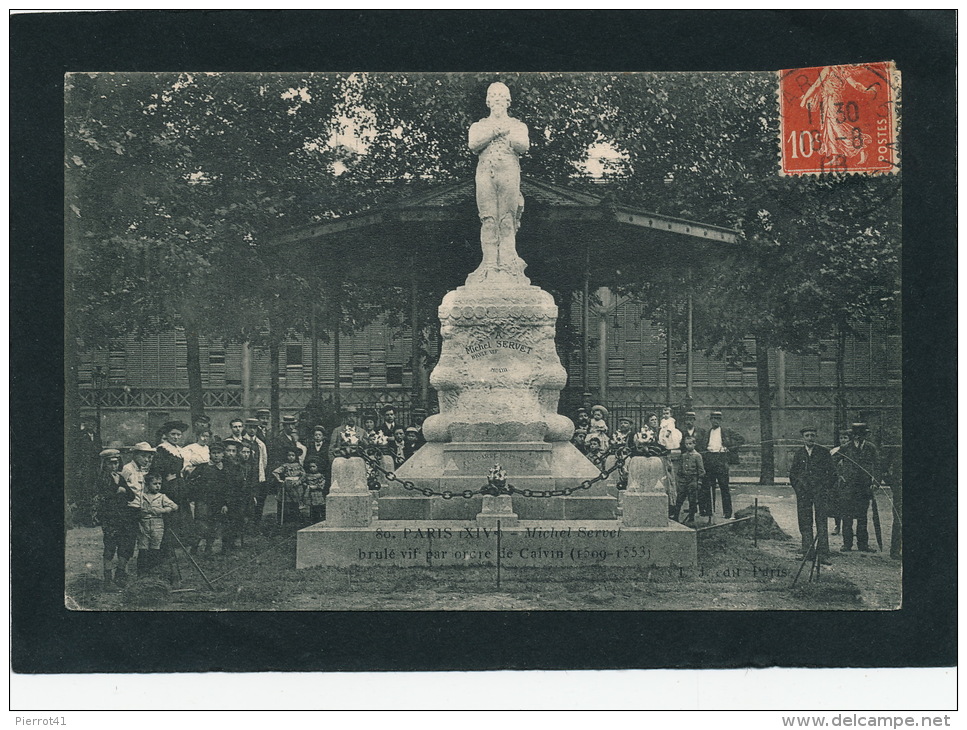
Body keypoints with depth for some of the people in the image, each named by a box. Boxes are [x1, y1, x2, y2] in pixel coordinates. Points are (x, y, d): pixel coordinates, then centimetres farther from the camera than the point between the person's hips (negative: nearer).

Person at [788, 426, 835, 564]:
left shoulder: (823, 452, 6)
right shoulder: (798, 453, 12)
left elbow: (832, 472, 8)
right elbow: (792, 473, 19)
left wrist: (826, 488, 2)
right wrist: (798, 488, 9)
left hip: (819, 490, -3)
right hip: (803, 491, 3)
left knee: (821, 521, -9)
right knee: (805, 521, 1)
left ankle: (823, 553, -12)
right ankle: (807, 551, 5)